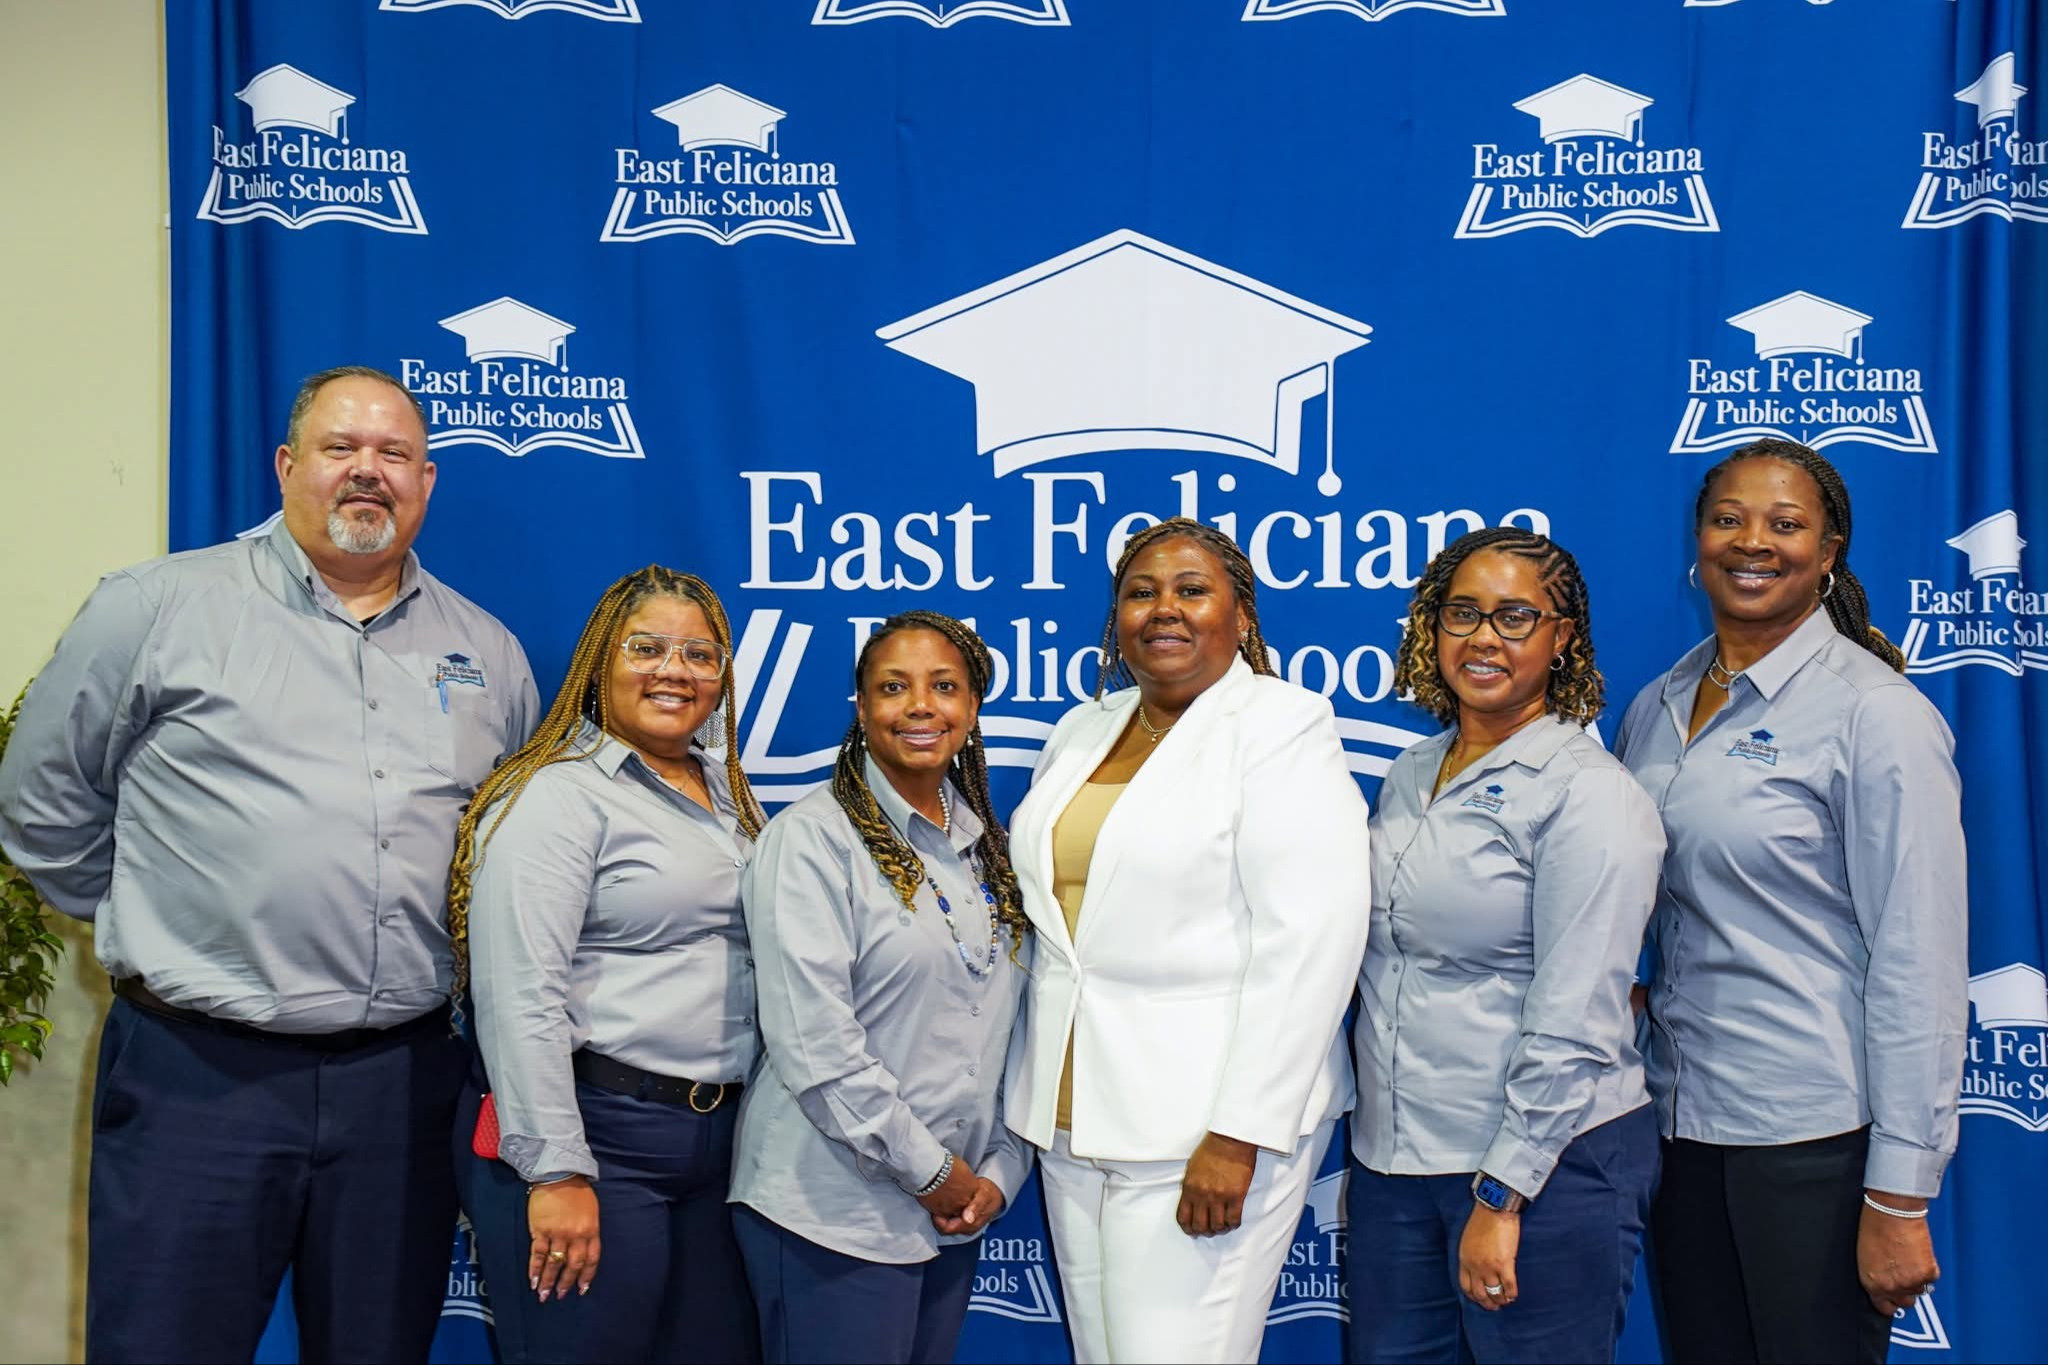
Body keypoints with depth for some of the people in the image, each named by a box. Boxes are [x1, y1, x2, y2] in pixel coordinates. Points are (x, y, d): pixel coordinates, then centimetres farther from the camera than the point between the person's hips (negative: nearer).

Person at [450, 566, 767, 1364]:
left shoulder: (729, 796, 14)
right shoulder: (557, 795, -9)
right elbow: (520, 997, -17)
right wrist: (556, 1171, -21)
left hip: (717, 1141, 7)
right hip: (596, 1140, -7)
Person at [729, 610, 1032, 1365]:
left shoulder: (985, 846, 10)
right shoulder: (811, 839, -10)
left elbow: (1012, 1028, 12)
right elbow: (813, 1041, -18)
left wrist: (1000, 1170, 2)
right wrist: (929, 1169, -13)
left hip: (955, 1213, 6)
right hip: (837, 1211, -6)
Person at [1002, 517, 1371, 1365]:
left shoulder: (1283, 730, -8)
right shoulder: (1081, 732, 13)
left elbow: (1310, 943, -16)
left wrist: (1238, 1135, -20)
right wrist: (1045, 1102, 11)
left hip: (1205, 1126, -6)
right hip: (1074, 1120, 7)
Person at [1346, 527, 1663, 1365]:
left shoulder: (1589, 794, -12)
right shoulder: (1411, 775, 9)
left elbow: (1572, 1026, -17)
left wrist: (1502, 1196, -18)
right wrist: (1369, 1143, 14)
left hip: (1542, 1165, -6)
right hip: (1393, 1155, 6)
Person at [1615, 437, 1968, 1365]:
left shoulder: (1875, 714, -10)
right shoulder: (1654, 710, 8)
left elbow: (1919, 965, -13)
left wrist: (1900, 1196, -15)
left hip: (1814, 1134, -5)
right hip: (1680, 1116, 6)